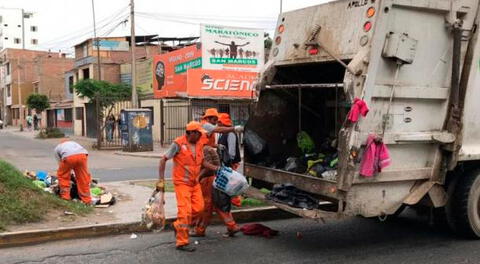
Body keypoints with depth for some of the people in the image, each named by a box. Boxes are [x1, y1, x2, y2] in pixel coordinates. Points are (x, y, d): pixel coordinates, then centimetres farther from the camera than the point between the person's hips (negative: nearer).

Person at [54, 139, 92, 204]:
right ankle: (87, 200, 19)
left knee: (62, 175, 23)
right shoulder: (73, 143, 43)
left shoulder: (57, 147, 35)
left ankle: (65, 197, 24)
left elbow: (60, 164, 32)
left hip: (68, 156, -2)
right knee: (83, 179, 15)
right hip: (82, 155, 2)